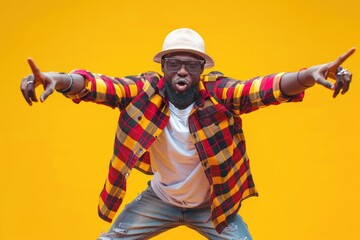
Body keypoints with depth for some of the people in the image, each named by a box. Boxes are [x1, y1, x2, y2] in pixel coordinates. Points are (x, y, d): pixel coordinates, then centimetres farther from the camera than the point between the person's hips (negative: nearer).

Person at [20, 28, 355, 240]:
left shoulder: (218, 93, -23)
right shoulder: (146, 91, -21)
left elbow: (264, 88, -39)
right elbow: (100, 86, -37)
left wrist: (311, 74, -59)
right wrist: (60, 80, -59)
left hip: (212, 204, -1)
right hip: (160, 199, 1)